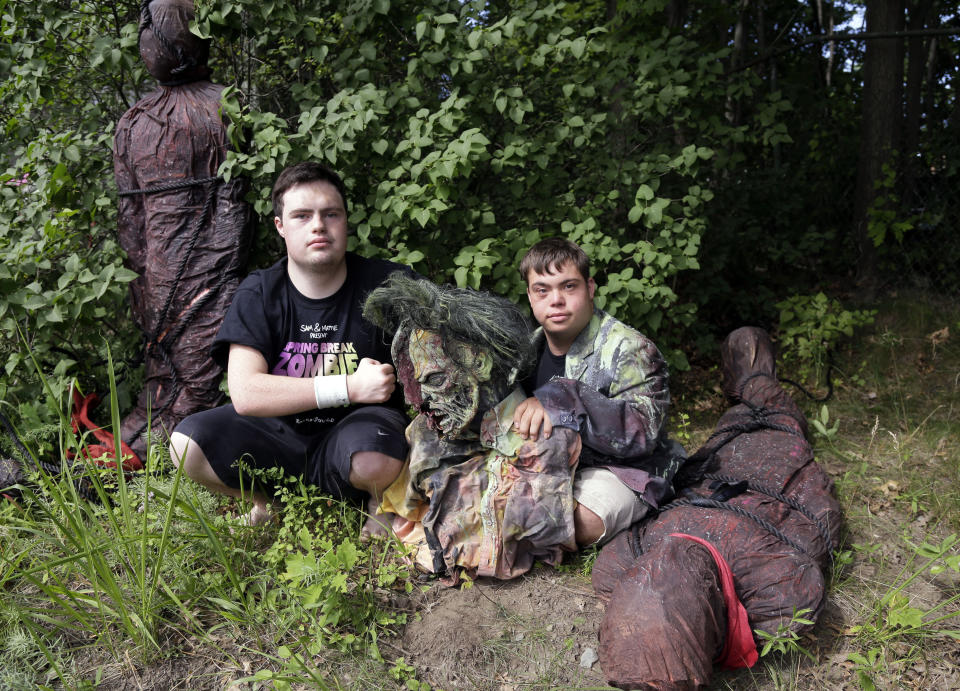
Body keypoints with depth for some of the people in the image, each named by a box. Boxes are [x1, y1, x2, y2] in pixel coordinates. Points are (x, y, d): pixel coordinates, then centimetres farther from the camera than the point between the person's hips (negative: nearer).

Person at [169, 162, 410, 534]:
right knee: (187, 445, -21)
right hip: (279, 433, 3)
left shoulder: (384, 282, -8)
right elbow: (245, 393, -18)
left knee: (375, 460, -37)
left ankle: (378, 497, 1)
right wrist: (349, 387, -26)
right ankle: (265, 501, 8)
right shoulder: (259, 294, -6)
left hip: (357, 425, -2)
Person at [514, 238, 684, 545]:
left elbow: (642, 430, -25)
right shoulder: (531, 347, 8)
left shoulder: (629, 349, -12)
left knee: (576, 522, -33)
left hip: (619, 469, -5)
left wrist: (563, 402, -36)